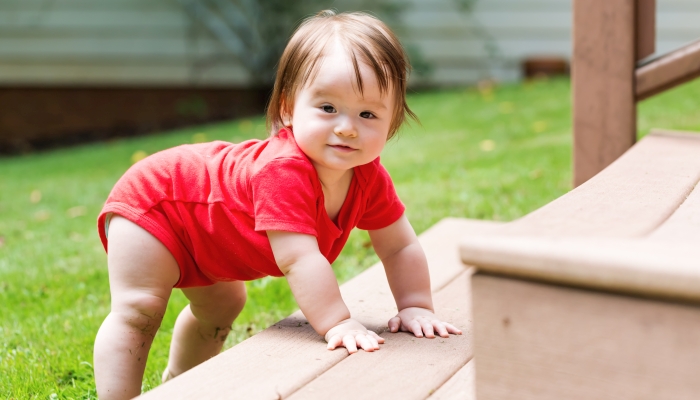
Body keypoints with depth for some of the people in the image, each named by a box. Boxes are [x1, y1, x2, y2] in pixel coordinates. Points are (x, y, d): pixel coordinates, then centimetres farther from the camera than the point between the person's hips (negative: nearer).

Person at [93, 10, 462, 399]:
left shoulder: (369, 177, -18)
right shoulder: (283, 170, -44)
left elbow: (401, 247, -9)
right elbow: (299, 258, -47)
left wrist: (416, 308, -19)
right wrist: (337, 324, -48)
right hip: (154, 200, -9)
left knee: (220, 308, 25)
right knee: (138, 310, -19)